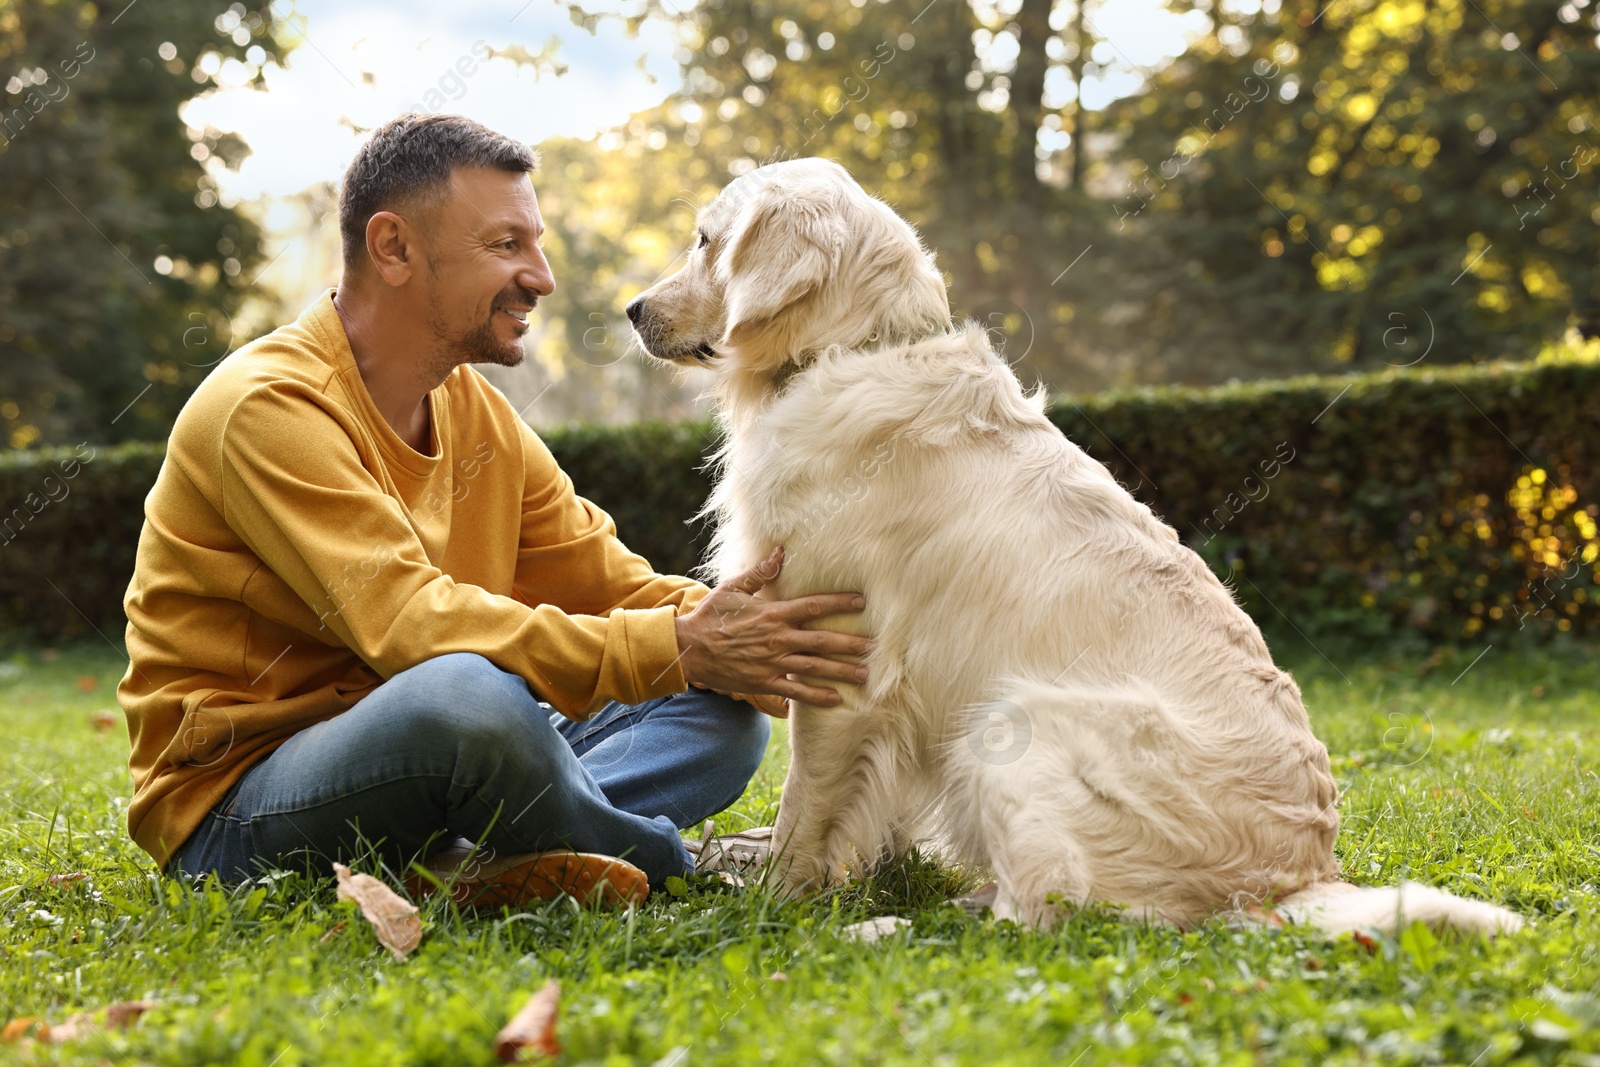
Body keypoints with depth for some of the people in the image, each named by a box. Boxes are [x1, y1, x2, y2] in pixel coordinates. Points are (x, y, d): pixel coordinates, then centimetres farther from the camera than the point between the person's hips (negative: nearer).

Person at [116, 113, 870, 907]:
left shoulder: (478, 414, 10)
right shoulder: (271, 408, -18)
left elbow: (616, 588, 6)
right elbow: (410, 625, -29)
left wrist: (749, 640, -15)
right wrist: (679, 651, -31)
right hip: (236, 817, -8)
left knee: (724, 713, -2)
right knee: (467, 691, -38)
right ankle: (661, 865, -11)